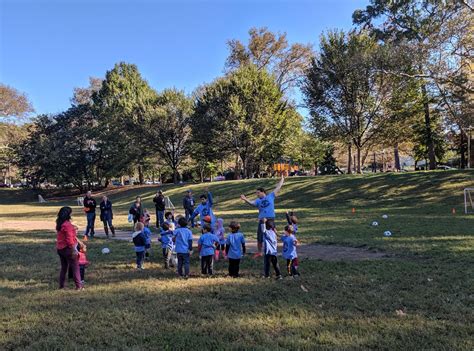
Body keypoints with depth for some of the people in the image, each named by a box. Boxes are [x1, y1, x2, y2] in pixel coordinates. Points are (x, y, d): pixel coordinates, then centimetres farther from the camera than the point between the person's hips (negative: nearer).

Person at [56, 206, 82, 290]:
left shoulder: (59, 224, 8)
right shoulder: (67, 225, -20)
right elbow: (69, 239, -22)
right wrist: (74, 250, -18)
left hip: (60, 248, 8)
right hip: (67, 249, -8)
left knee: (64, 267, 18)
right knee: (75, 267, 1)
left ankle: (61, 285, 22)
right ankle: (79, 286, 3)